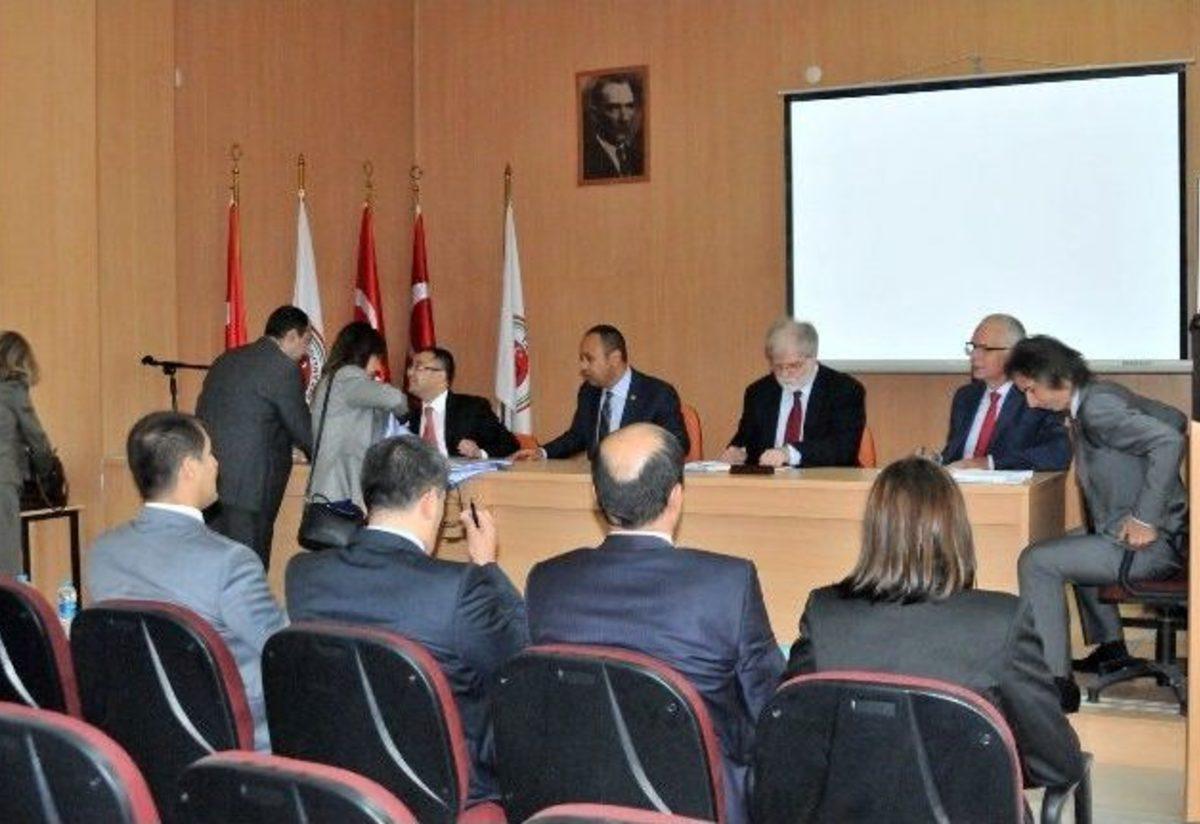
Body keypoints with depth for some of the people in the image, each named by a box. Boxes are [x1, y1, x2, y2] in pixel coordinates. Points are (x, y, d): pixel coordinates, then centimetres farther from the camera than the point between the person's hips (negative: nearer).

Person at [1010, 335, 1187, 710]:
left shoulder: (1097, 407, -19)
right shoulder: (1103, 396, 10)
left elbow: (1169, 441, -29)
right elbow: (1176, 420, 21)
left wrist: (1145, 519, -27)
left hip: (1153, 543, -11)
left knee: (1037, 562, -14)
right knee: (1074, 545, 34)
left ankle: (1056, 681, -13)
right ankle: (1110, 648, 37)